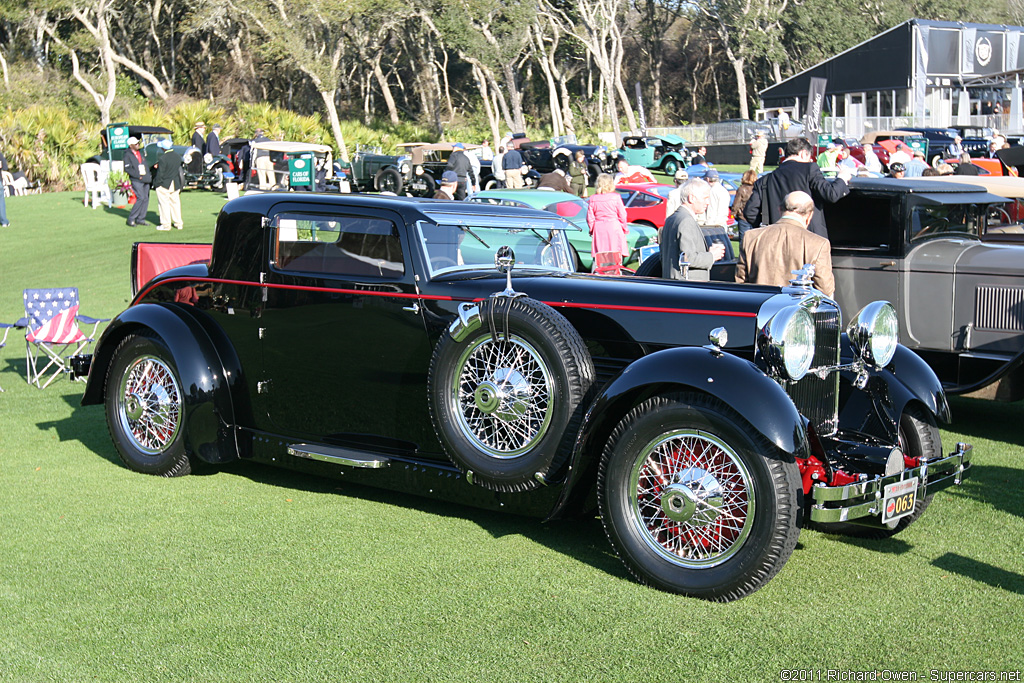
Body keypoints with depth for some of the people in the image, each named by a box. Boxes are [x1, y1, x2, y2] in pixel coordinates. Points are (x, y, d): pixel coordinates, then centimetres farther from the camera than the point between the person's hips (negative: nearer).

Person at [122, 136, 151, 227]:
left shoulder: (140, 153, 18)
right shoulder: (127, 155, -5)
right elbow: (127, 169, -13)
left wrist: (149, 175, 11)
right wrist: (138, 176, -18)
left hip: (145, 180, 8)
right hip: (136, 181, -7)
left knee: (146, 199, 4)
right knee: (140, 198, -16)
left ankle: (140, 219, 12)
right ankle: (131, 219, -6)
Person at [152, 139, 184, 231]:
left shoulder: (163, 158, -22)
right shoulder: (178, 156, -1)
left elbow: (160, 173, -19)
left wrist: (156, 183, -4)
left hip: (164, 185, -6)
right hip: (176, 184, 6)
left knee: (164, 204, 4)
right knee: (175, 203, 15)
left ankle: (166, 225, 9)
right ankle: (178, 223, 20)